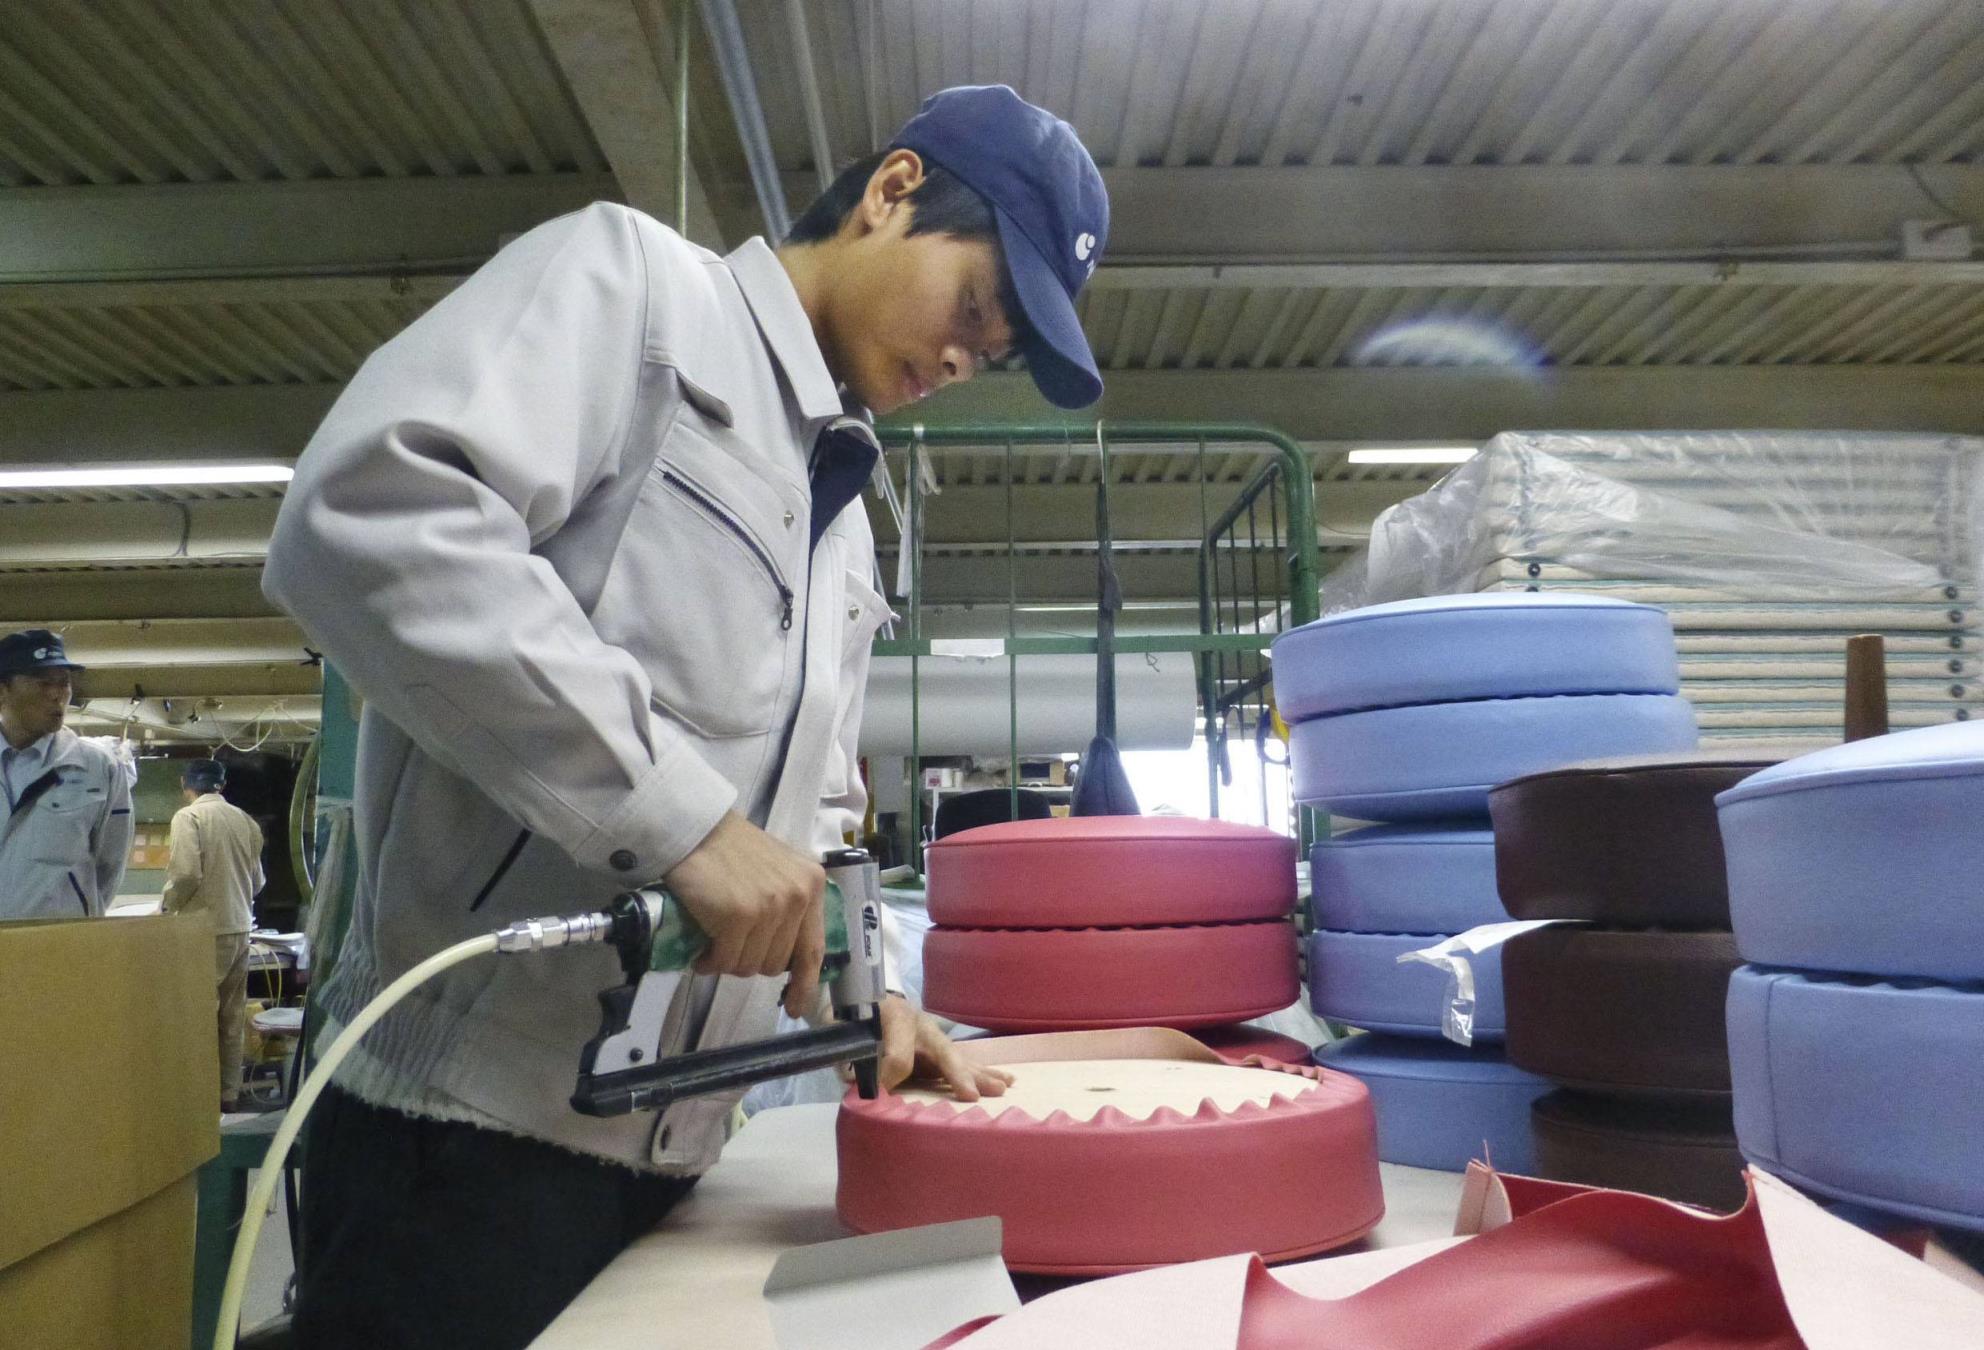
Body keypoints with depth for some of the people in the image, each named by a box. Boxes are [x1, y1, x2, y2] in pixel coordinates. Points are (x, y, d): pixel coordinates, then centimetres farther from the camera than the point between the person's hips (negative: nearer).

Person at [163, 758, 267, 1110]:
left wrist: (168, 906, 1)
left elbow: (186, 872, -17)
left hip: (205, 930, -6)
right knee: (232, 1019, 12)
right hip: (240, 928, 6)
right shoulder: (245, 820, 8)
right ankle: (229, 1094, 18)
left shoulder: (189, 816, -8)